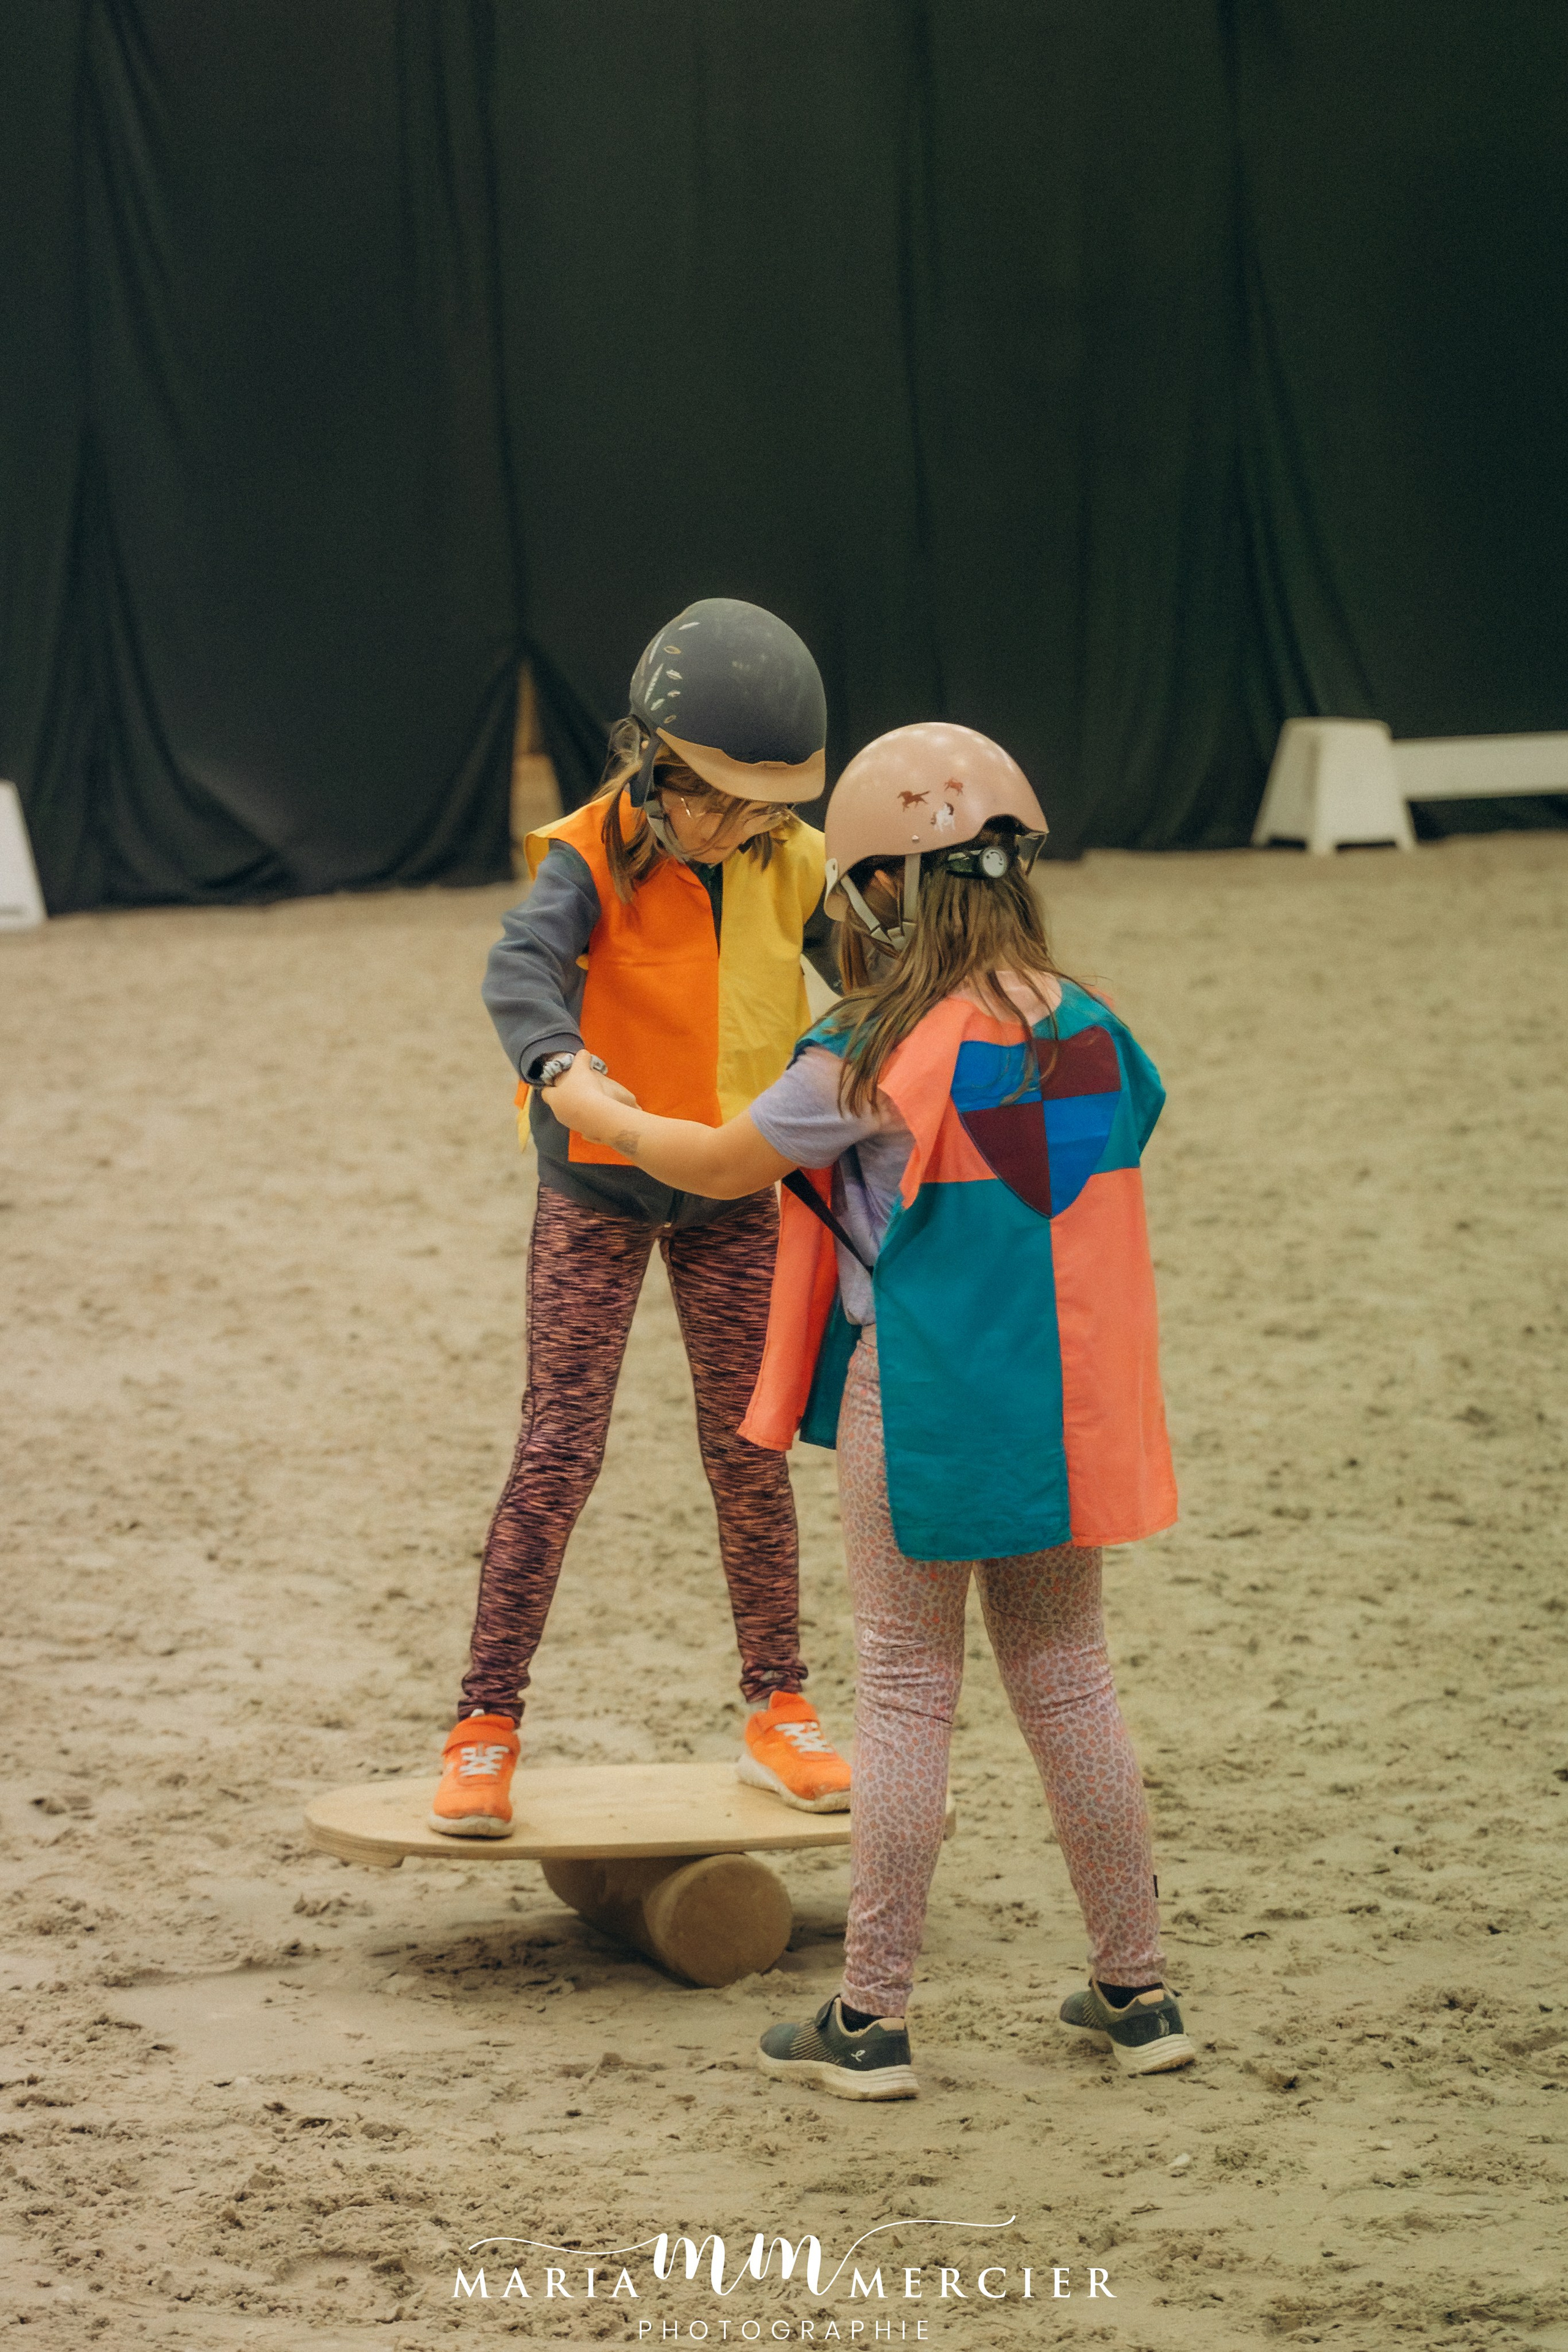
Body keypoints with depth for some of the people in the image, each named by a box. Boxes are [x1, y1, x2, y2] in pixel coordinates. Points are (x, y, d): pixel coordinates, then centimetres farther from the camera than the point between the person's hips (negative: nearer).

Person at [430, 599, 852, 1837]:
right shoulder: (594, 857, -21)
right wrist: (557, 1063, -60)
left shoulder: (788, 863, -6)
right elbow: (523, 966, -39)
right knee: (559, 1452, -6)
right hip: (599, 1189, -4)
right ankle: (487, 1726, 1)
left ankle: (781, 1712, 18)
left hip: (733, 1192, 4)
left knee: (751, 1452, 6)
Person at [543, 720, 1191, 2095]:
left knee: (906, 1698, 2)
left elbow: (722, 1165, -3)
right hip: (1061, 1415, 5)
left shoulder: (877, 1061, -15)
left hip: (918, 1412, -5)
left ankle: (873, 2020, 7)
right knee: (1068, 1683, 14)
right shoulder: (1090, 1036, 1)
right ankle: (1139, 1992, 18)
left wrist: (601, 1113, 17)